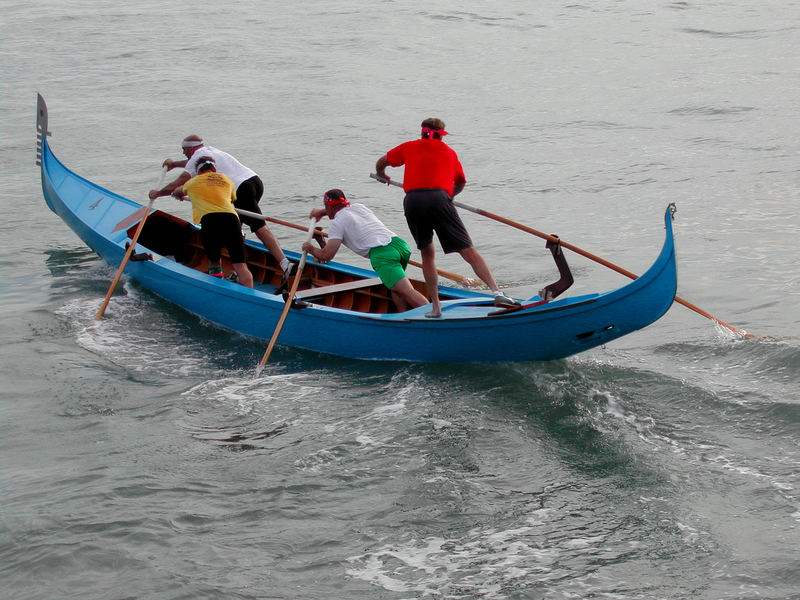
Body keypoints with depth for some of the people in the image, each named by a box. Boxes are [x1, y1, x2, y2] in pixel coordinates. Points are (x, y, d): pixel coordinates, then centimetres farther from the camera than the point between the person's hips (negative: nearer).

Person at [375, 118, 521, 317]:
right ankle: (497, 292, -17)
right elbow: (461, 183, 43)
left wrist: (382, 176, 61)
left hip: (412, 201, 1)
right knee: (469, 252, -2)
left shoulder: (410, 147, 27)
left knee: (427, 254, 18)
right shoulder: (449, 152, 28)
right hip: (439, 199, -1)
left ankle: (436, 307, 12)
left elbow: (380, 163, 40)